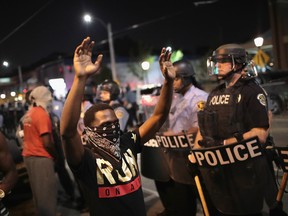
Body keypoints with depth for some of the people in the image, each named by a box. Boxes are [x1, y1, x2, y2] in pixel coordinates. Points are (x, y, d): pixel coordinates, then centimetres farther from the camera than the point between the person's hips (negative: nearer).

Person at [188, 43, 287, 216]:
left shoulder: (252, 91, -10)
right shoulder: (215, 94, 10)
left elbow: (260, 134, -19)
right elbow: (204, 127, 14)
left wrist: (222, 144, -23)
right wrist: (194, 154, 3)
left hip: (245, 169, -6)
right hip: (216, 168, 6)